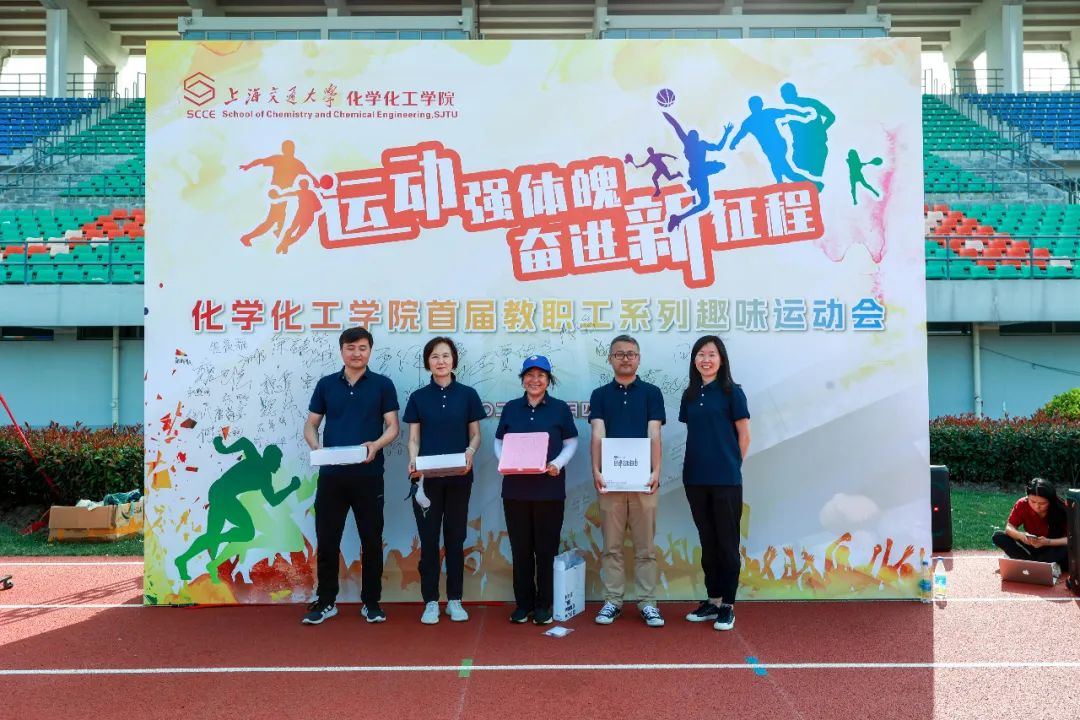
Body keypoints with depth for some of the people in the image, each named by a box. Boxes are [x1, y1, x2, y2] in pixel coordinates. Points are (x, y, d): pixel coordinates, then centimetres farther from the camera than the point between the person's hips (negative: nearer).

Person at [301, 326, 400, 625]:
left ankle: (371, 602, 18)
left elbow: (392, 426, -1)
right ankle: (326, 601, 21)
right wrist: (315, 448, -12)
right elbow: (310, 424, 9)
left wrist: (376, 445, -21)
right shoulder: (326, 384, 8)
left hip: (369, 475, -1)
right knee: (327, 540, 7)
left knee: (371, 540, 5)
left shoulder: (383, 385, 2)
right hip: (331, 474, 2)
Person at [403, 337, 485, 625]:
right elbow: (414, 438, 5)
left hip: (459, 477, 0)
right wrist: (413, 461, -15)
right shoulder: (418, 397, 4)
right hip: (427, 477, 0)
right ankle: (430, 601, 14)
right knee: (428, 538, 4)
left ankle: (455, 599, 18)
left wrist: (470, 453, -16)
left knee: (455, 537, 8)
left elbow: (475, 435, 5)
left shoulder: (467, 395, 3)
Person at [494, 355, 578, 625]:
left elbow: (571, 442, 4)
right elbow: (499, 441, 12)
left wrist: (558, 464, -13)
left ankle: (544, 604, 16)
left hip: (549, 489, -2)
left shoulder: (560, 408, 3)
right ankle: (523, 603, 19)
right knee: (520, 548, 7)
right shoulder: (511, 408, 9)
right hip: (515, 488, 2)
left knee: (546, 549, 4)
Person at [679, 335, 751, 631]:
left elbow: (744, 436, -2)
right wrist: (696, 463, 5)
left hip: (725, 479, -5)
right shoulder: (690, 395, 10)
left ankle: (728, 605, 11)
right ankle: (713, 600, 23)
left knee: (727, 541, 2)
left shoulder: (732, 392, -5)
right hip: (695, 478, 5)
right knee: (707, 540, 12)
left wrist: (730, 466, 3)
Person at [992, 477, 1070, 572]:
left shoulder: (1061, 510, -22)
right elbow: (1009, 527, -12)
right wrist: (1020, 535, -34)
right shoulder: (1022, 504, -17)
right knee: (998, 537, -20)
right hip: (1031, 548, 3)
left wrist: (1048, 542, -41)